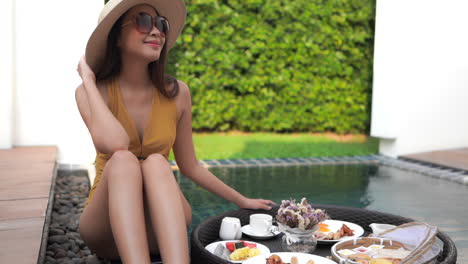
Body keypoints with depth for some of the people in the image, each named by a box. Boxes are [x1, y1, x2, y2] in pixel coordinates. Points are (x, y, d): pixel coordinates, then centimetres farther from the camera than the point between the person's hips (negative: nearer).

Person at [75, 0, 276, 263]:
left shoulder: (176, 93, -2)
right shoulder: (91, 92, -8)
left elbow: (190, 166, 9)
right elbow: (114, 145, -29)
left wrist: (241, 200, 16)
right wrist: (88, 80, -17)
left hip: (161, 228, 2)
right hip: (107, 229, -1)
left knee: (155, 162, -30)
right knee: (123, 159, -31)